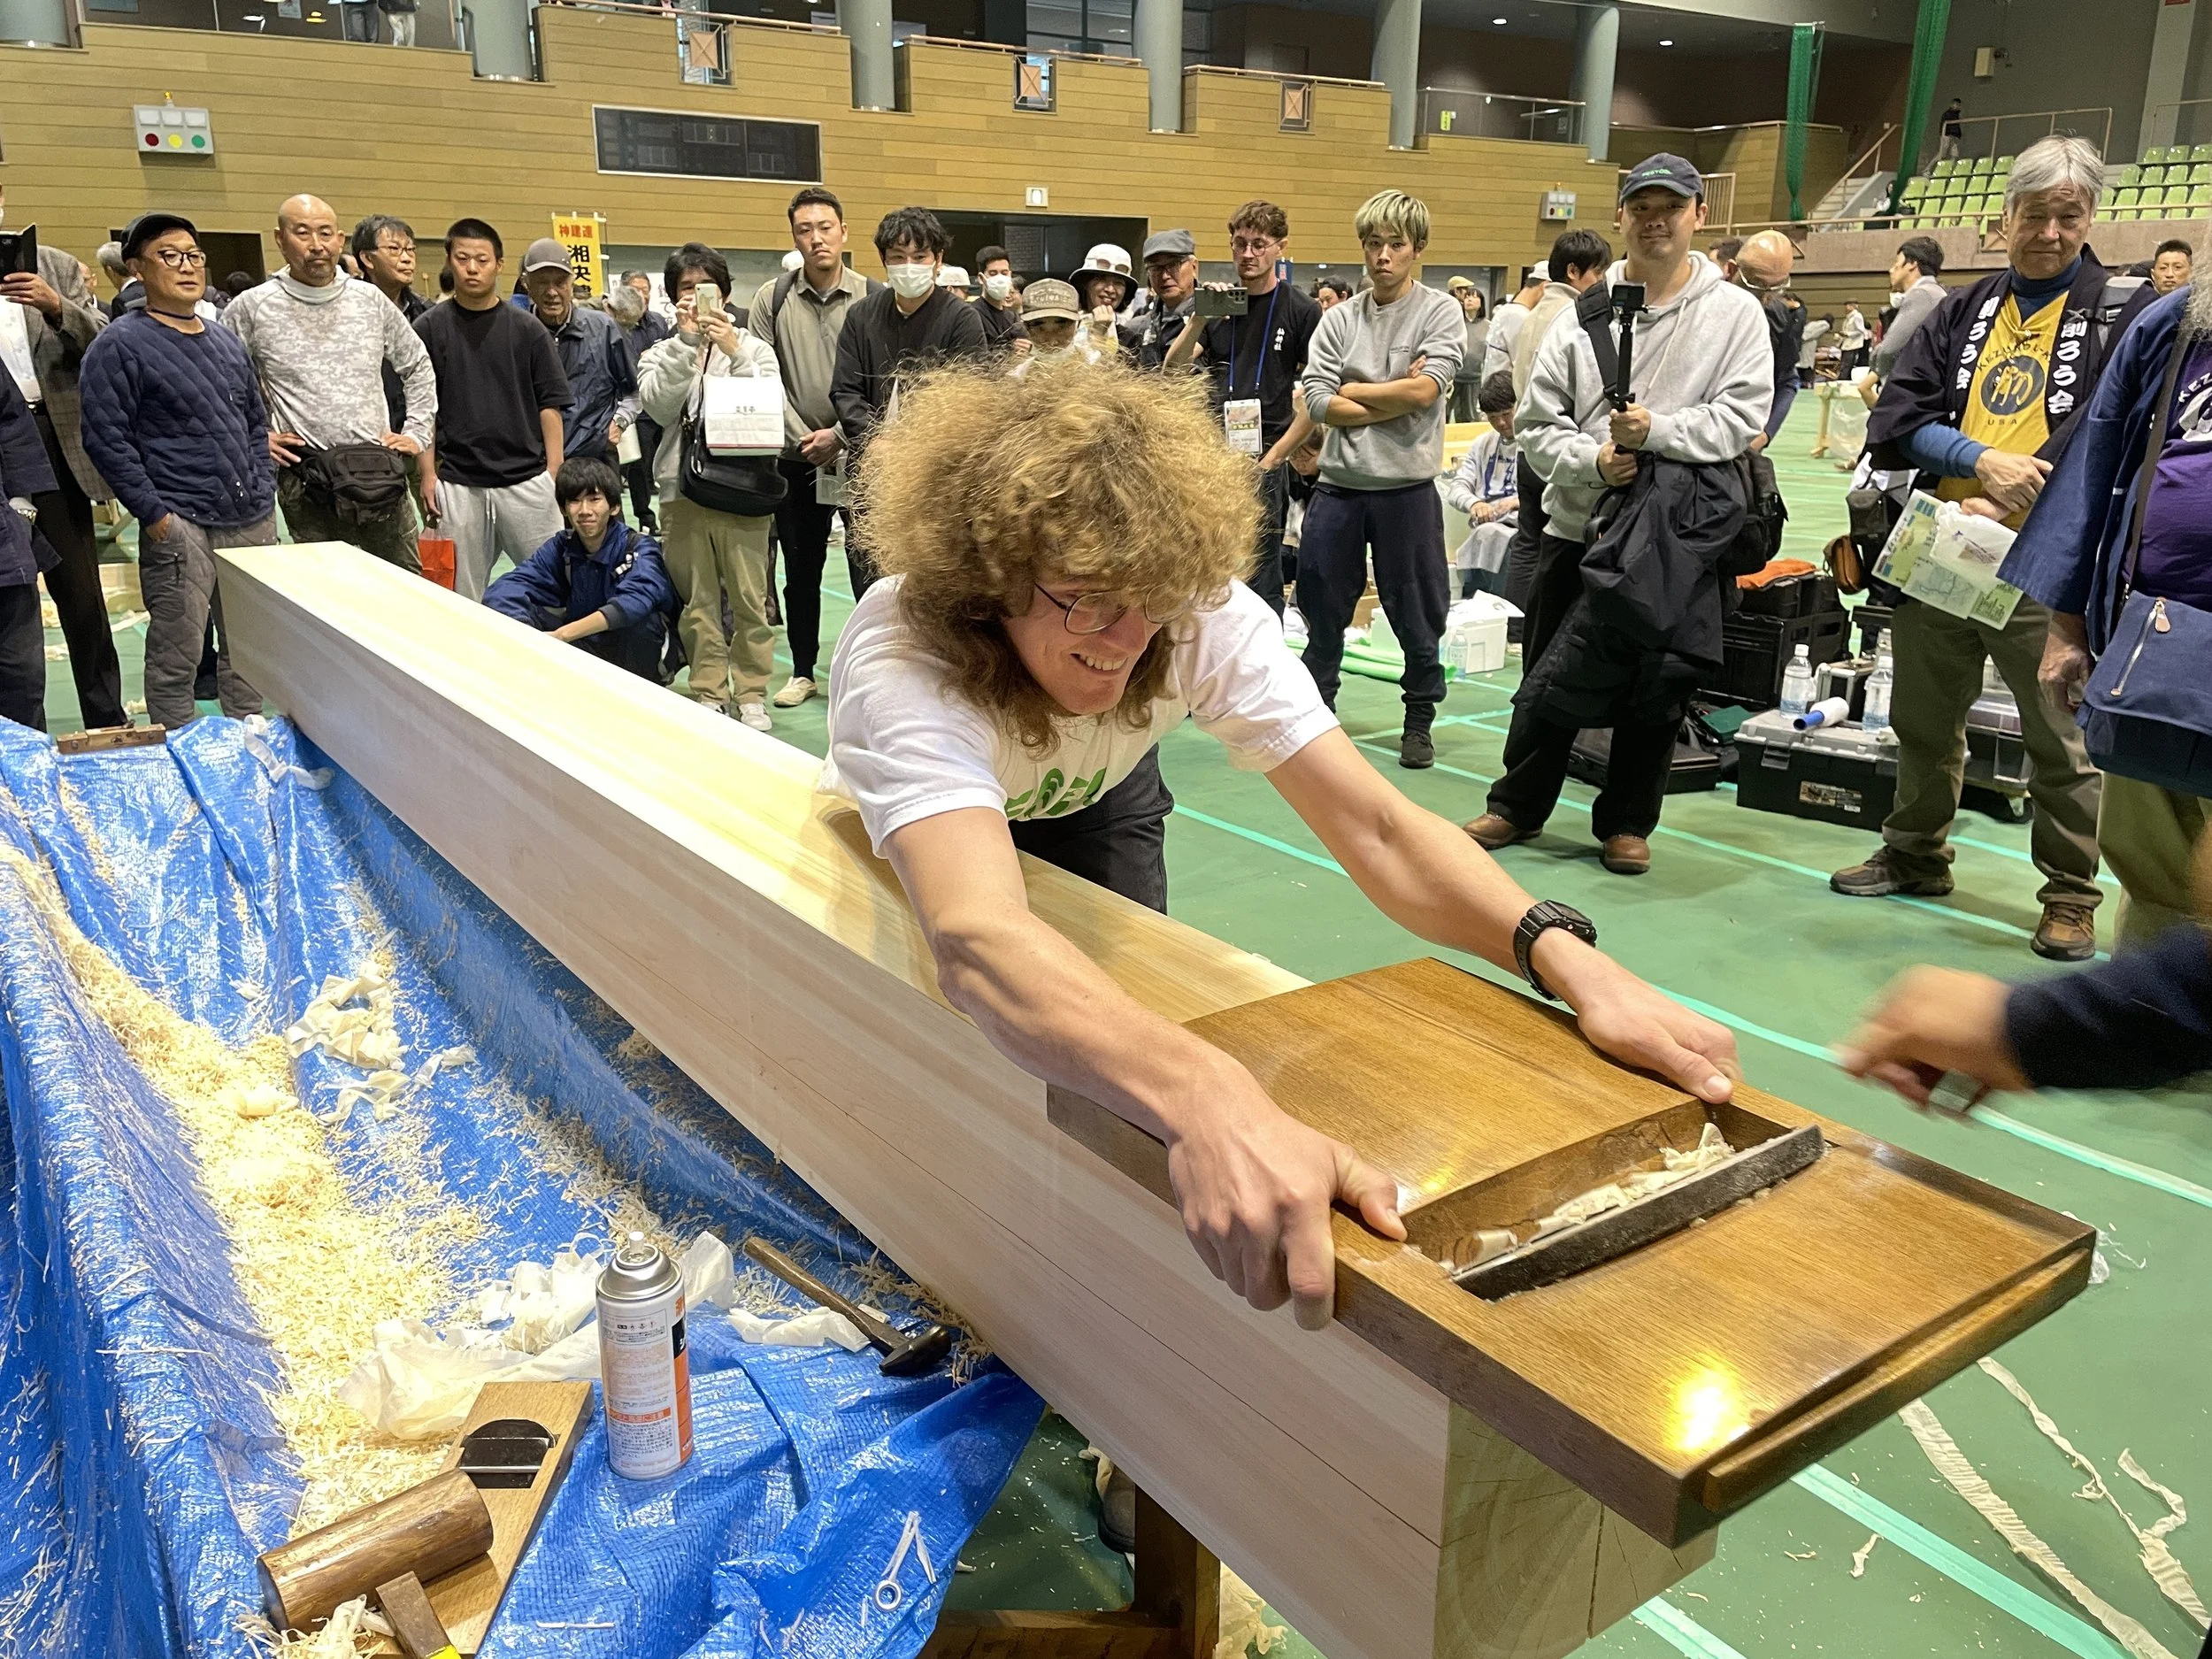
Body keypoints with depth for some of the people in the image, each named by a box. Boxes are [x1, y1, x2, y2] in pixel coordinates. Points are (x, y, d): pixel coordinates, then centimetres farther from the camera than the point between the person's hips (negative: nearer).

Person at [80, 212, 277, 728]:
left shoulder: (227, 342, 17)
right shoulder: (118, 345, -4)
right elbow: (106, 439, -9)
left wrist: (263, 486, 11)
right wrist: (154, 513, -13)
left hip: (254, 520, 6)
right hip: (181, 526, -6)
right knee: (175, 660, -3)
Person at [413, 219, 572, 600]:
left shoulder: (527, 329, 4)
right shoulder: (430, 328, 3)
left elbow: (549, 404, 4)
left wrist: (555, 473, -3)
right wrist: (427, 472, -1)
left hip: (526, 479, 0)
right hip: (457, 483, 0)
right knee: (462, 596, 6)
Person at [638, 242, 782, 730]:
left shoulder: (754, 347, 9)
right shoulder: (662, 354, 12)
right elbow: (660, 407, -8)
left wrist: (734, 351, -13)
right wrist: (686, 341, -11)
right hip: (682, 489, 2)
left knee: (749, 597, -3)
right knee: (697, 600, 4)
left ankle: (751, 693, 7)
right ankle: (709, 692, 14)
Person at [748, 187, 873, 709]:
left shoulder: (872, 299, -4)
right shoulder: (772, 299, 1)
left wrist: (839, 436, -12)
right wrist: (801, 435, -8)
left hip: (861, 454, -2)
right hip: (797, 456, 3)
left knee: (868, 565, 0)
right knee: (801, 568, 12)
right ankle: (802, 670, 24)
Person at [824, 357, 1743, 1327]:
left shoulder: (1203, 619, -35)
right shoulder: (905, 660, -47)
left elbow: (1374, 826, -39)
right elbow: (976, 938, -64)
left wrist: (1568, 959, -56)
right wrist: (1207, 1104, -80)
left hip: (1093, 804, 3)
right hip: (914, 830, -2)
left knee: (1117, 1016, -6)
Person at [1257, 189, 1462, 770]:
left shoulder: (1441, 312, 0)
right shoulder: (1339, 320, 7)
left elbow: (1424, 390, -14)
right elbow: (1318, 403, -5)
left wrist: (1351, 391, -6)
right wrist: (1394, 398, -9)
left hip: (1407, 487, -2)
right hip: (1338, 486, 3)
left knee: (1417, 615, 6)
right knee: (1322, 609, 11)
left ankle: (1419, 721, 21)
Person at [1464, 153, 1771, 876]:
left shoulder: (1735, 313, 1)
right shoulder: (1583, 317, 4)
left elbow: (1742, 417, -7)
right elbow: (1538, 423, 3)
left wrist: (1656, 431, -19)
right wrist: (1592, 459, -15)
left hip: (1676, 537, -1)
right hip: (1578, 528, 2)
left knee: (1655, 692, 4)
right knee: (1548, 683, 9)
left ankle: (1626, 823, 22)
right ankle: (1517, 807, 26)